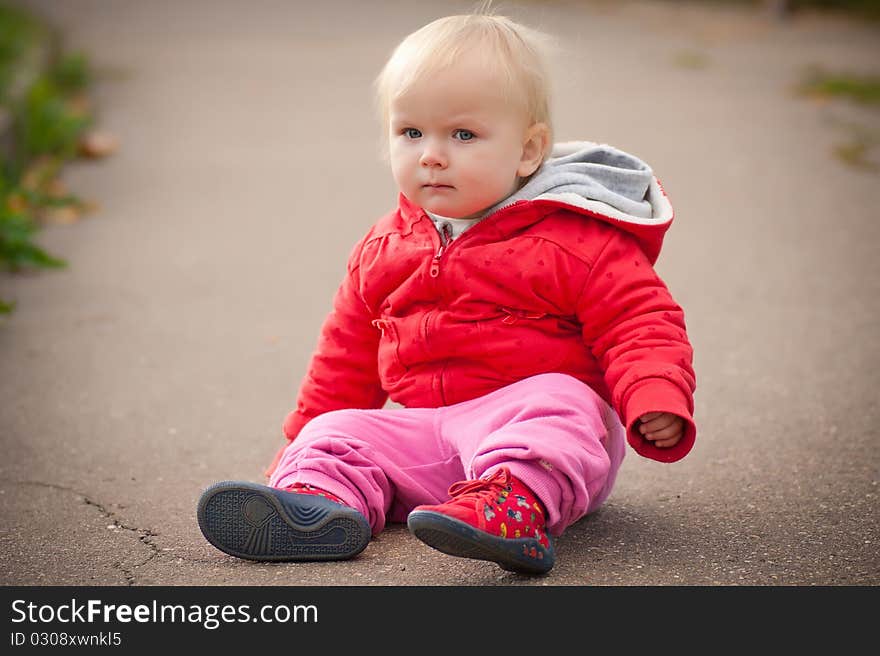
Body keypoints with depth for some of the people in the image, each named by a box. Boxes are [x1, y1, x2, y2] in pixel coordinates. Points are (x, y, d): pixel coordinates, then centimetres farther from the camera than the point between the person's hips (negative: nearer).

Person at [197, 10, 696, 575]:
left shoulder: (576, 242, -5)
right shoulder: (383, 250, 13)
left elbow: (640, 321, -8)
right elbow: (348, 352, 25)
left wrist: (656, 400, -26)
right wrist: (305, 431, 26)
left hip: (536, 406, -5)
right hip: (425, 428, 6)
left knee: (553, 406, -35)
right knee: (341, 431, -11)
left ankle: (517, 504, -61)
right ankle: (317, 495, -40)